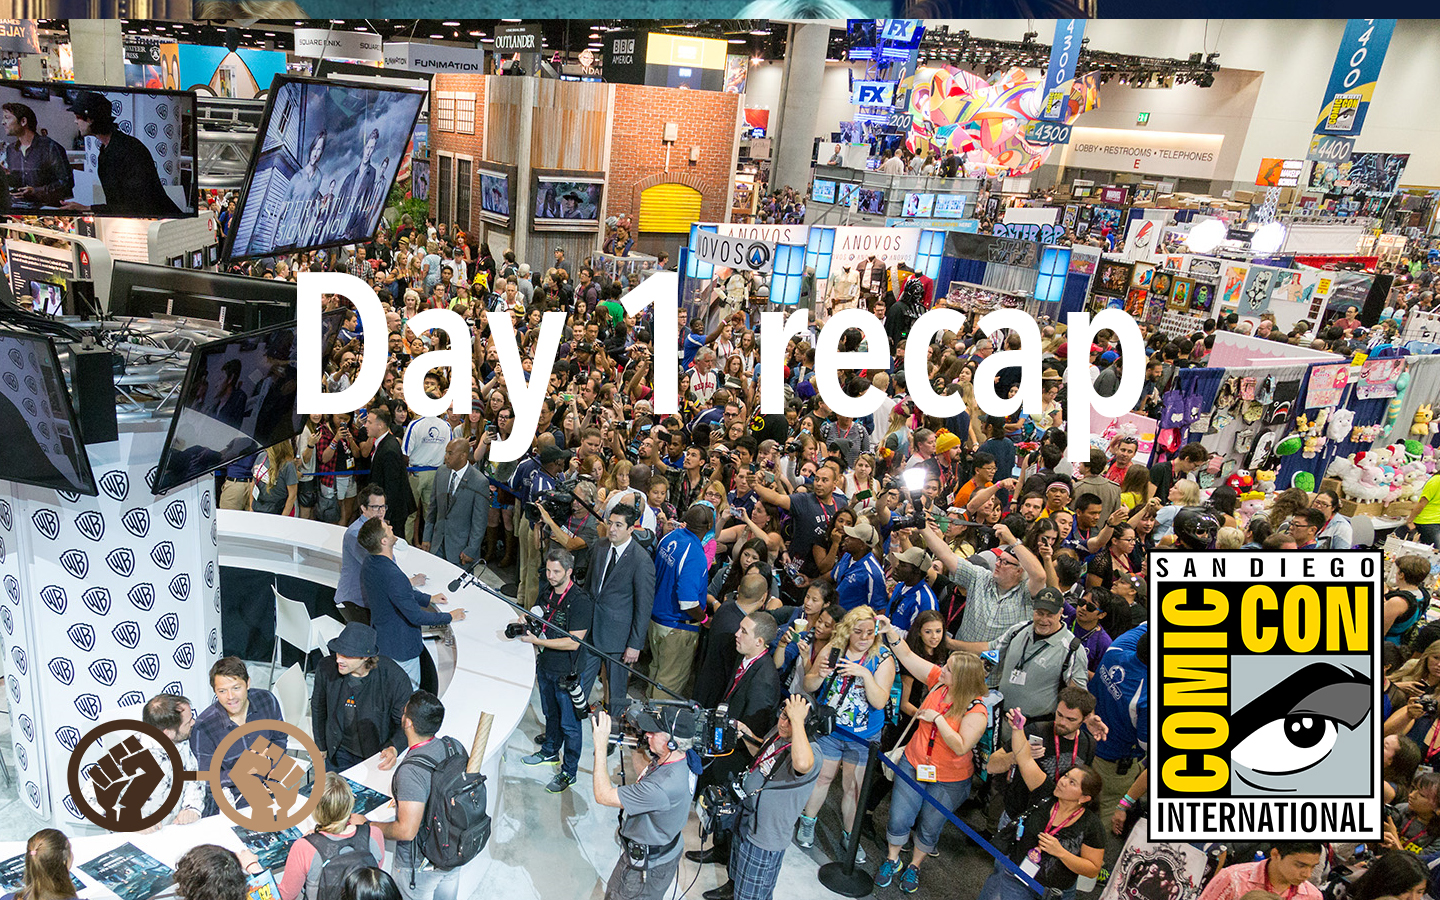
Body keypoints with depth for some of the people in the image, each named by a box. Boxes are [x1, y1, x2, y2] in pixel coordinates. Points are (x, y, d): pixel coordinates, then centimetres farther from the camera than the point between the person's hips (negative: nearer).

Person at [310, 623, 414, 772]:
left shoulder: (396, 678, -29)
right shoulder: (326, 667, -18)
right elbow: (318, 707, 3)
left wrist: (394, 749, -32)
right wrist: (320, 748, 13)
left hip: (379, 755, -3)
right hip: (339, 753, 3)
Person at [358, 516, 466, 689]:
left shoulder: (369, 565, -4)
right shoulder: (392, 576, -34)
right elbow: (416, 616, -28)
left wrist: (428, 598, 13)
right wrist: (449, 617, -14)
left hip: (380, 641, 9)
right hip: (401, 648, -9)